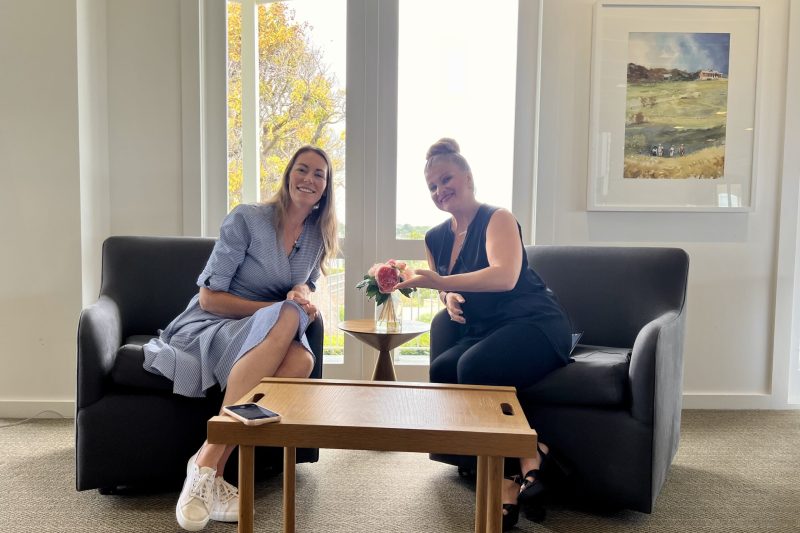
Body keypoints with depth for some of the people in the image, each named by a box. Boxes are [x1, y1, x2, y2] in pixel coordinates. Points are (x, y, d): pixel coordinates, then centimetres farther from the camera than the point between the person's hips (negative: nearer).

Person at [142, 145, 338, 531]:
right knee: (286, 319, -37)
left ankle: (210, 465, -29)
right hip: (207, 327, -4)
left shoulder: (318, 236, 9)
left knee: (302, 360, -33)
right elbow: (209, 298, -9)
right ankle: (206, 467, -35)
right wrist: (279, 308, -18)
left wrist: (302, 293, -5)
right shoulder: (246, 219, -7)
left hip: (267, 339, 5)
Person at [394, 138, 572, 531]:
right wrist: (448, 299, 3)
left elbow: (506, 276, -24)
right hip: (484, 332, 7)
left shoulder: (497, 219, -7)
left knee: (473, 367, -33)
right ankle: (525, 454, -16)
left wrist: (441, 283, -33)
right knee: (440, 371, -23)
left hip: (536, 324, -6)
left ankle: (510, 473, -14)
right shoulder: (436, 238, 13)